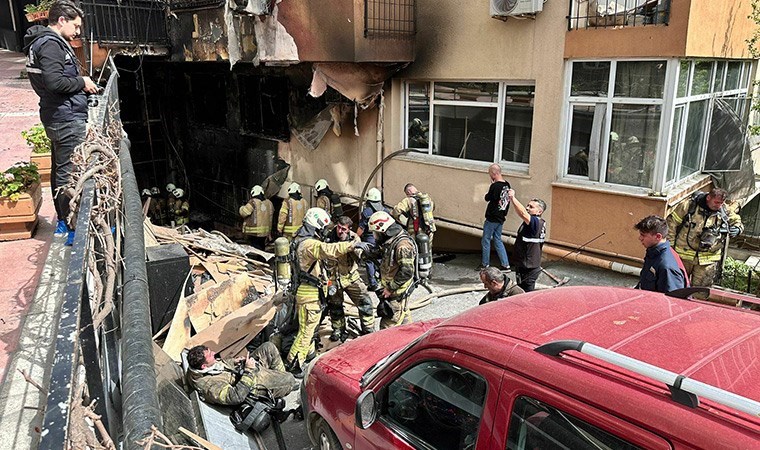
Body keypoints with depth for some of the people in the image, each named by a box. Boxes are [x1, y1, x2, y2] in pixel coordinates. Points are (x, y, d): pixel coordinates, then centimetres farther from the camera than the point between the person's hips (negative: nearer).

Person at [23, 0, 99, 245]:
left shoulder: (46, 42, 18)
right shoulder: (51, 44, -14)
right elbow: (54, 82, -25)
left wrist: (81, 87, 11)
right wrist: (82, 82, -12)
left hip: (58, 118, 11)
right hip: (67, 119, -11)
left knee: (60, 170, 17)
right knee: (69, 173, -7)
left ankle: (62, 221, 29)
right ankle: (74, 229, -2)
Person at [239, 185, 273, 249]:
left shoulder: (253, 202, -13)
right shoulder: (269, 203, 8)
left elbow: (243, 212, -15)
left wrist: (242, 207, 7)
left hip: (255, 232, -7)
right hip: (265, 231, 7)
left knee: (256, 248, -3)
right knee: (261, 247, 19)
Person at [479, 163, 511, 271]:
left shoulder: (495, 186, -21)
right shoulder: (507, 185, 4)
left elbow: (487, 198, -9)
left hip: (492, 219, -8)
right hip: (501, 218, 8)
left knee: (486, 241, 6)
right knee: (498, 240, 15)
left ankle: (485, 264, 15)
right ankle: (506, 264, 13)